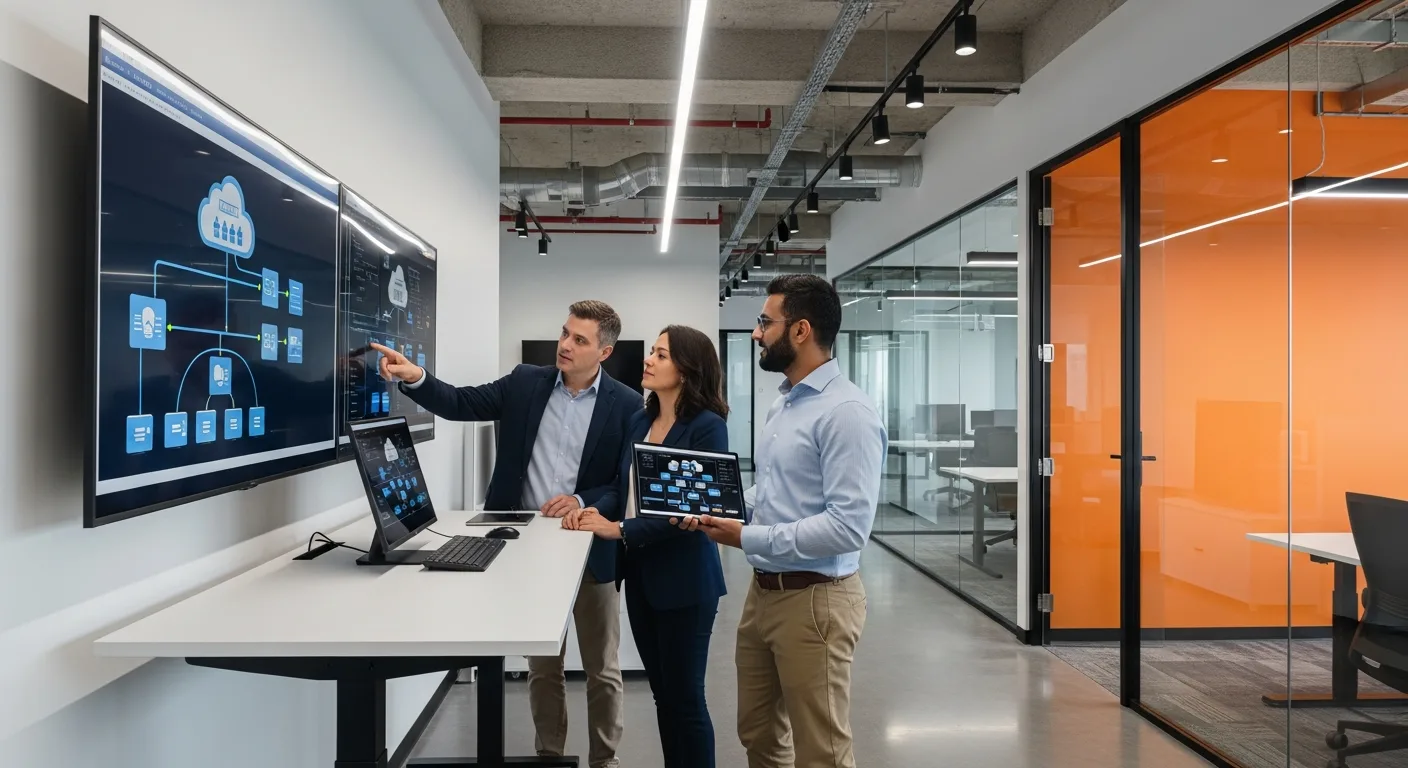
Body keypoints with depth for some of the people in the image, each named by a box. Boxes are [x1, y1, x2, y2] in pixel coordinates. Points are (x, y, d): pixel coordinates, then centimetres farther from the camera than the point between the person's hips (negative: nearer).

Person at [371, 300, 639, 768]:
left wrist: (583, 501, -19)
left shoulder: (625, 404, -7)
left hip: (590, 546, -2)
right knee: (542, 665, 16)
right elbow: (460, 404, -3)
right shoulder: (525, 383, 1)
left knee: (602, 670, 11)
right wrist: (415, 378, -20)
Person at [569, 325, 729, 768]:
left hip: (683, 580, -7)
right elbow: (624, 488, 11)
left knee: (685, 697, 6)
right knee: (662, 693, 19)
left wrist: (620, 530, -21)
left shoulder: (707, 427, -15)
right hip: (639, 573, 7)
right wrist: (595, 509, -9)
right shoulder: (640, 422, 7)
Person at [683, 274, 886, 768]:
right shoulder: (783, 404, 11)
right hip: (763, 592, 9)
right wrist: (720, 509, 1)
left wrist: (747, 538, -22)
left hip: (814, 599, -9)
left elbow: (848, 526, -26)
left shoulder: (846, 411, -19)